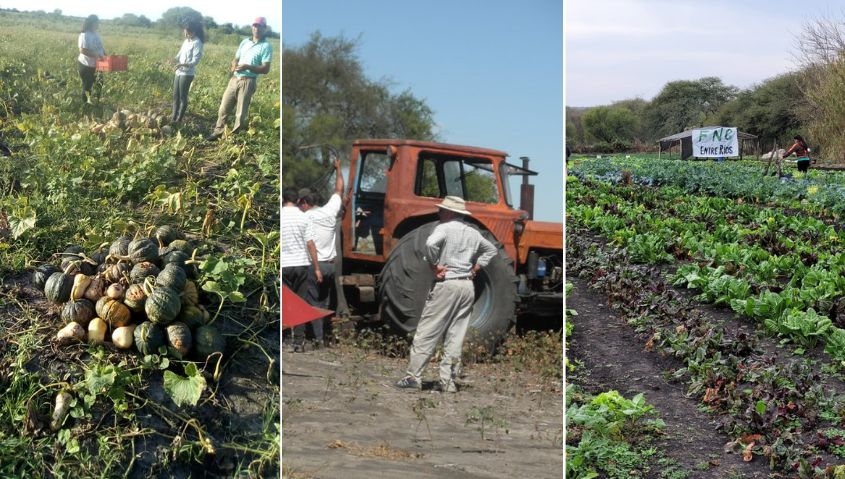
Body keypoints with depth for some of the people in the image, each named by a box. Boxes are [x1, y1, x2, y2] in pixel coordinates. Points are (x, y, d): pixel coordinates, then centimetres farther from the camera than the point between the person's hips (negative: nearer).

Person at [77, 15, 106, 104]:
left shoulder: (96, 34, 10)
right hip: (86, 66, -8)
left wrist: (105, 55, 5)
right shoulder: (84, 35, -16)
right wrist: (96, 55, -29)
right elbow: (82, 50, -24)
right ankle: (86, 103, 9)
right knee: (87, 86, 0)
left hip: (96, 65, 8)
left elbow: (100, 47, 20)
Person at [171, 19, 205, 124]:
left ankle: (179, 119, 5)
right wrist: (173, 59, -3)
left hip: (187, 74, -8)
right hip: (179, 72, 8)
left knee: (183, 97, -2)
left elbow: (195, 61, -18)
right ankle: (173, 117, 16)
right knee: (175, 96, 10)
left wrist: (183, 64, -31)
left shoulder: (197, 43, -13)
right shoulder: (186, 41, 12)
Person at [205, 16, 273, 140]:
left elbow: (265, 69, -11)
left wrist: (247, 67, -23)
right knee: (224, 108, 8)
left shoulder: (266, 46, -5)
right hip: (234, 79, 6)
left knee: (240, 113, -1)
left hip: (248, 82, -6)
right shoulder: (245, 42, 15)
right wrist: (234, 66, -5)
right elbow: (236, 59, 19)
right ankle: (218, 132, 19)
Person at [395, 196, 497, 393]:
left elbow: (430, 243, -27)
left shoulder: (444, 228, -7)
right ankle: (448, 381, 7)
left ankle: (413, 377, -1)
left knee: (426, 332, -1)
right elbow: (490, 249, 29)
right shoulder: (473, 233, 14)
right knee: (455, 336, 8)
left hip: (446, 284, -6)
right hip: (467, 286, 6)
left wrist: (434, 267, -14)